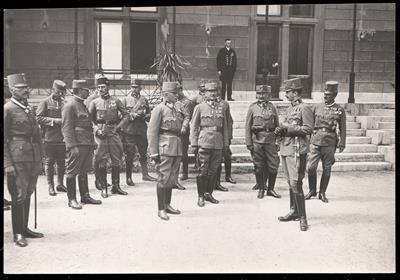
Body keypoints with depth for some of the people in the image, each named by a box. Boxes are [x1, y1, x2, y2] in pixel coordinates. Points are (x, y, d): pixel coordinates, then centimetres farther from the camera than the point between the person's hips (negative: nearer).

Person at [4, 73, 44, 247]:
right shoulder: (7, 109, -6)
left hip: (33, 158, 7)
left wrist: (39, 160, 16)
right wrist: (7, 164, -15)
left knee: (28, 194, 13)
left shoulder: (29, 109, 16)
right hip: (17, 158, -7)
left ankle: (24, 228, 23)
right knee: (19, 195, -3)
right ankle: (17, 233, 8)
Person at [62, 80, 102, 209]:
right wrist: (72, 146, -21)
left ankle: (85, 196, 24)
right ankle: (72, 199, 6)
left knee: (84, 171, 15)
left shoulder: (82, 105, 18)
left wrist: (92, 142, 20)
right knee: (72, 172, -1)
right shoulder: (69, 105, -10)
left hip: (87, 144, 9)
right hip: (77, 144, -9)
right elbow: (67, 127, -16)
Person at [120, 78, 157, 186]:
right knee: (129, 155, -2)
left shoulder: (144, 100, 12)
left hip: (142, 131, 4)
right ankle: (129, 177, 9)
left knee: (144, 153, 11)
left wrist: (144, 116, -7)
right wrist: (131, 115, -15)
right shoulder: (125, 100, 4)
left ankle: (145, 174, 23)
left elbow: (149, 115, 15)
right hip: (129, 131, -3)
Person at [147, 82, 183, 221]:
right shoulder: (159, 109, -5)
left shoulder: (175, 110, 17)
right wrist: (154, 152, -15)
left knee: (172, 178, 12)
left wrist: (180, 150, 18)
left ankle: (167, 205, 23)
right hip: (165, 147, -7)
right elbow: (152, 132, -9)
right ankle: (161, 209, 2)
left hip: (177, 149, 7)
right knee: (164, 178, -5)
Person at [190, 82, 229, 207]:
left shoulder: (221, 108, 13)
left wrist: (226, 143, 9)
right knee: (203, 171, -2)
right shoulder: (199, 107, 3)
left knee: (213, 170, 8)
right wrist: (194, 143, -4)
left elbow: (225, 127, 15)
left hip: (218, 144, 4)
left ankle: (209, 193, 21)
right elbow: (193, 126, 2)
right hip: (204, 142, -3)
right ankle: (201, 196, 8)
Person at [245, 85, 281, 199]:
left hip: (270, 140, 1)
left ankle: (270, 189, 15)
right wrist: (248, 143, -4)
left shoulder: (272, 107, 8)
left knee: (274, 166, -1)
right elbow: (247, 126, 2)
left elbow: (277, 125, 11)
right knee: (259, 167, 5)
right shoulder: (252, 107, 4)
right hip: (257, 140, -1)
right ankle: (261, 189, 21)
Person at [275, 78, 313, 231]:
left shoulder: (304, 108, -9)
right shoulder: (290, 108, 17)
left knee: (296, 184, -11)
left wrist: (287, 129, -18)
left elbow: (308, 129, -16)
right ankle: (294, 211, 26)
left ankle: (303, 217, -4)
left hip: (297, 150, -9)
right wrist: (280, 130, 2)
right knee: (290, 183, 15)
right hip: (286, 149, 9)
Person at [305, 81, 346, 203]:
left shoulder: (340, 110, 3)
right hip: (315, 141, 1)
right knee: (311, 167, -5)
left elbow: (342, 129, 3)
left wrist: (342, 144, -3)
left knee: (326, 169, 5)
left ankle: (322, 193, 18)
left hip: (330, 143, -1)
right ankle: (312, 190, 15)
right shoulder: (317, 107, 8)